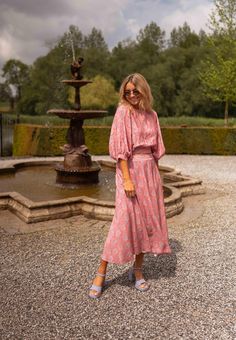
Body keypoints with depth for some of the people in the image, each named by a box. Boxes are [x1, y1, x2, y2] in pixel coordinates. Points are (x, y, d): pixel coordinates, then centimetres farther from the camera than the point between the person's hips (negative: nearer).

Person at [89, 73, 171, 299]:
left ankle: (137, 270, 23)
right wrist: (127, 178, -19)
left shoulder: (151, 115, 10)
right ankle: (101, 274, 7)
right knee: (124, 220, -7)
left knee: (148, 219, 7)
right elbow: (120, 147, -14)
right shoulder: (123, 112, -7)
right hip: (130, 168, -6)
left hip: (150, 170, 6)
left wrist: (156, 175, 11)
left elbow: (155, 149, 14)